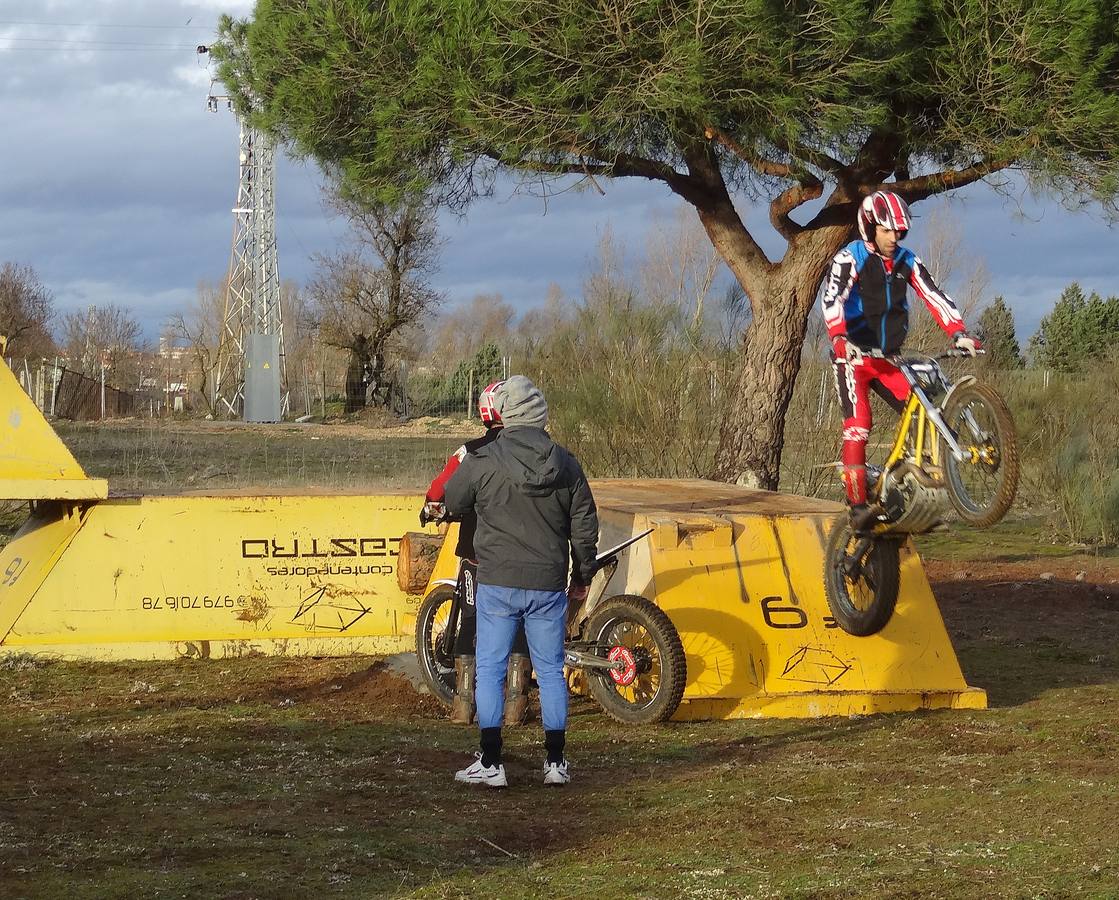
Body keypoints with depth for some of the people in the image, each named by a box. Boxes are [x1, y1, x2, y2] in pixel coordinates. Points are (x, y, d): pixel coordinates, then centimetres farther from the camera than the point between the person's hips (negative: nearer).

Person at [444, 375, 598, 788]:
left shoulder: (483, 461, -10)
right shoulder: (566, 465, 0)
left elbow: (453, 502, 6)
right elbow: (585, 525, 6)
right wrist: (582, 575, 19)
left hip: (497, 584, -3)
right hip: (549, 585, 3)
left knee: (490, 670, 4)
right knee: (551, 670, 11)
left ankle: (491, 763, 2)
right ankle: (556, 761, 13)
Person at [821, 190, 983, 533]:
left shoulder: (906, 262, 7)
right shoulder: (849, 259, -9)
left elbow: (935, 296, 1)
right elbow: (833, 299, -24)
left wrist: (959, 333, -14)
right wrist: (839, 338, -41)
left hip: (888, 358, 6)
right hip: (853, 356, -5)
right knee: (858, 424, -17)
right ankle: (858, 507, -19)